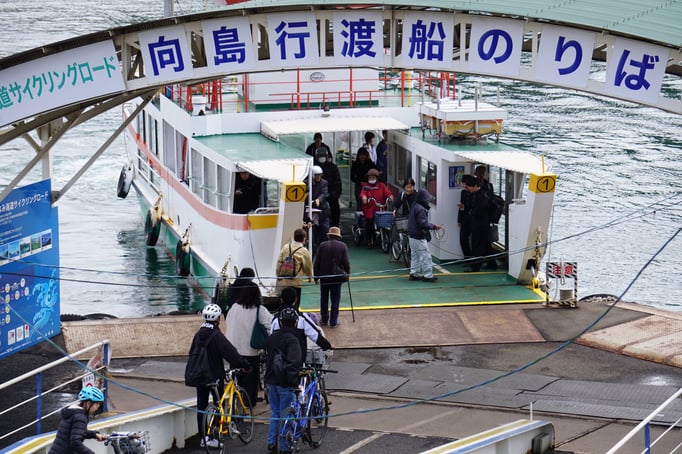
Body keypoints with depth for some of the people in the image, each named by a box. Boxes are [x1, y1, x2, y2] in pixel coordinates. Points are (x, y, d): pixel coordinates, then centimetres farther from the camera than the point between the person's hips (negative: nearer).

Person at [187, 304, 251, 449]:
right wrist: (245, 365, -14)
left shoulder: (199, 334, 5)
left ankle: (203, 437, 15)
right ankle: (214, 438, 0)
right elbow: (231, 353, -23)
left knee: (201, 406, 10)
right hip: (214, 376, -7)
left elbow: (192, 353, 16)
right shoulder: (217, 336, -17)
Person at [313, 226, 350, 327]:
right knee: (335, 299, 6)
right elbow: (346, 262, -8)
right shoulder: (342, 246, -7)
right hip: (337, 277, -1)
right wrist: (347, 274, 5)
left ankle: (324, 319, 23)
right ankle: (333, 321, 7)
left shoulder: (322, 245, -4)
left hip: (324, 276, 1)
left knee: (324, 299, 14)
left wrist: (316, 276, 7)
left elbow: (317, 262, -2)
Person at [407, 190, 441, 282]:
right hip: (419, 237, -10)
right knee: (425, 256, -4)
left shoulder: (413, 206, 8)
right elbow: (423, 223, -25)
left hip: (412, 235, 10)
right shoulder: (420, 209, -22)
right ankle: (427, 275, -3)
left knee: (415, 255, 17)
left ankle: (414, 273, 21)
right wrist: (434, 226, -15)